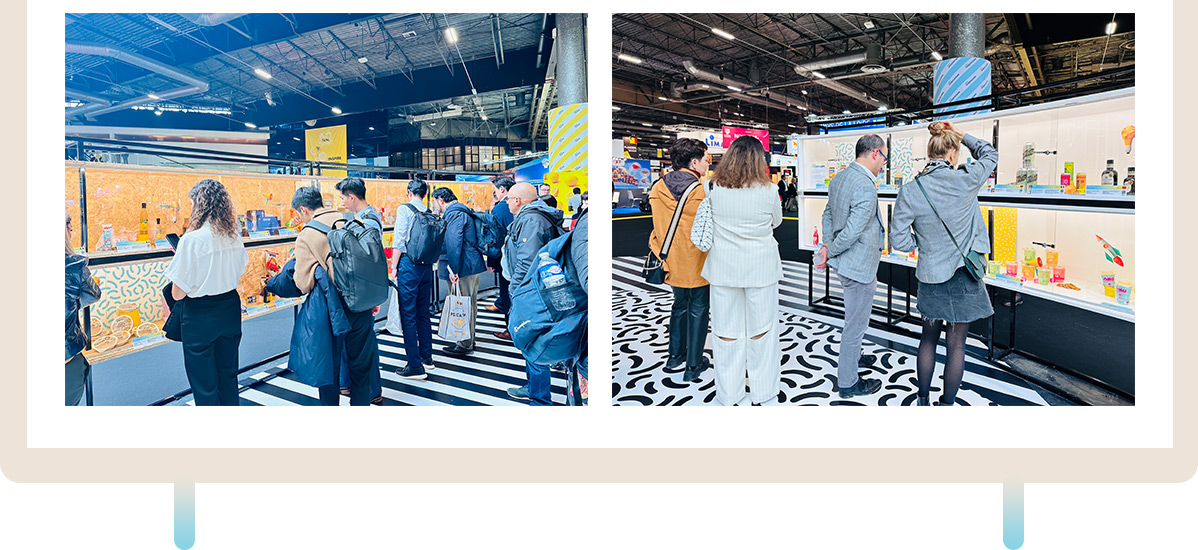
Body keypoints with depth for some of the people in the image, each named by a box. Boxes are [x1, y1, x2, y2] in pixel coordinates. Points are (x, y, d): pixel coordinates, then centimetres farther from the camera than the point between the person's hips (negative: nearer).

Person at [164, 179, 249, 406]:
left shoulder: (192, 239, -20)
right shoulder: (234, 235, -2)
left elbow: (178, 293, -16)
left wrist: (179, 260, -1)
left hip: (200, 315, -6)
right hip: (230, 309, 6)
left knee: (204, 384, 9)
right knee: (228, 375, 20)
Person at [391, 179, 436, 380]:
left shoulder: (405, 209, -7)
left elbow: (399, 242, -11)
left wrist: (394, 267, -5)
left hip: (409, 264, -6)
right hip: (426, 265, 6)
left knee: (408, 315, -3)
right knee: (423, 313, 17)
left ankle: (415, 366, -3)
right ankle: (426, 357, 26)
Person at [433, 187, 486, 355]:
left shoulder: (454, 214, -15)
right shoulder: (463, 211, 18)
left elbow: (453, 243, -24)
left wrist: (453, 269, -25)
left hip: (463, 267, -10)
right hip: (473, 265, 10)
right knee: (470, 304, 17)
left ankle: (465, 345, 4)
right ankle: (469, 340, 27)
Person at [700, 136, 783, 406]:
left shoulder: (714, 189, -9)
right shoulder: (768, 191, -12)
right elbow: (776, 221, 5)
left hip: (723, 267, 1)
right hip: (760, 267, -1)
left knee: (727, 331, 11)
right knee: (761, 329, 12)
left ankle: (728, 394, 21)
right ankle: (763, 391, 24)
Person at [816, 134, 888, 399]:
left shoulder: (840, 178, 4)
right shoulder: (866, 189, -27)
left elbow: (828, 213, 13)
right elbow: (851, 232, -28)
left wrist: (827, 245, 6)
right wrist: (830, 252, -13)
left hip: (847, 264, 10)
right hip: (860, 266, -10)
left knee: (855, 318, 29)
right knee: (856, 324, 3)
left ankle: (852, 356, 49)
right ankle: (848, 382, 15)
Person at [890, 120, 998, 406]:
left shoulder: (909, 191, -12)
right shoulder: (966, 180, -13)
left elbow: (899, 240, -9)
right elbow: (990, 155, 9)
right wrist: (961, 134, 14)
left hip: (930, 277, 2)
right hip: (963, 276, -1)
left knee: (928, 339, 18)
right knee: (955, 344, 9)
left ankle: (923, 399, 30)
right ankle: (947, 403, 21)